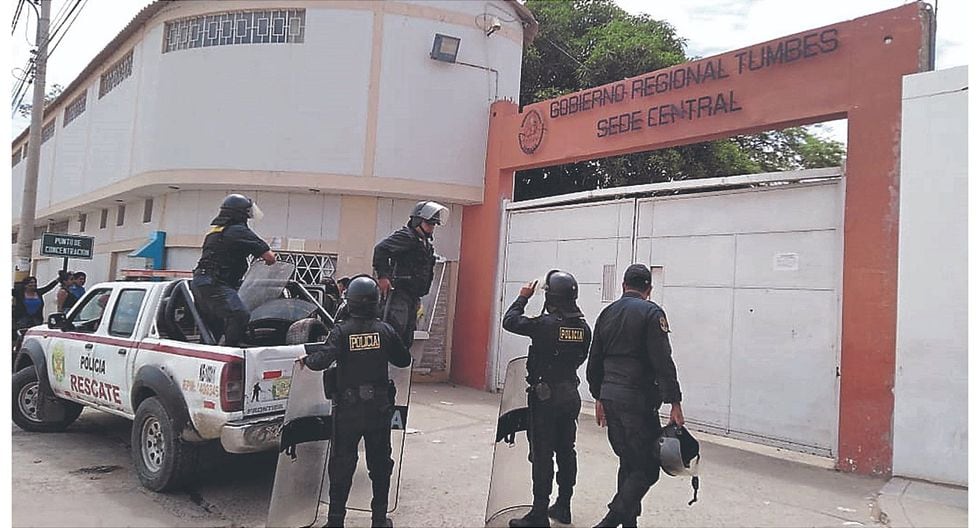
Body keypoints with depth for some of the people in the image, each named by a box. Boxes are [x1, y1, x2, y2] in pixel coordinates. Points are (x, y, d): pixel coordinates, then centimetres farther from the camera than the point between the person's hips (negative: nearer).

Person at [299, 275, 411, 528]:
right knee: (380, 464, 15)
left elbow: (323, 359, -21)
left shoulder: (342, 331, -11)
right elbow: (404, 360, 4)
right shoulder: (385, 330, -4)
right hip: (380, 407, 2)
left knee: (342, 465, 10)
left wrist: (306, 359, -1)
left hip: (348, 409, -2)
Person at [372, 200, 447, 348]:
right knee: (395, 329, -17)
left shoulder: (427, 243, 21)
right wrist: (382, 276, -23)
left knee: (407, 338, 11)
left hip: (414, 296, 9)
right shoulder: (406, 236, -9)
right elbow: (380, 248, -20)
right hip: (399, 292, -9)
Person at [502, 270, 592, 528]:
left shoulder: (545, 324, -20)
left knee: (542, 455, -1)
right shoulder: (584, 327, 0)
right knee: (566, 451, 15)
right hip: (571, 395, 7)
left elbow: (509, 321, -9)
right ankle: (563, 507, 26)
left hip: (545, 397, -6)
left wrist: (523, 297, 3)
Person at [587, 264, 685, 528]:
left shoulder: (607, 313, 12)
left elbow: (594, 362, 15)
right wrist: (675, 403, -13)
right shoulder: (651, 313, -7)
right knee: (647, 467, -2)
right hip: (638, 399, -7)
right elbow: (663, 362, -15)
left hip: (609, 397, 7)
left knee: (628, 464, 16)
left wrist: (599, 397, 23)